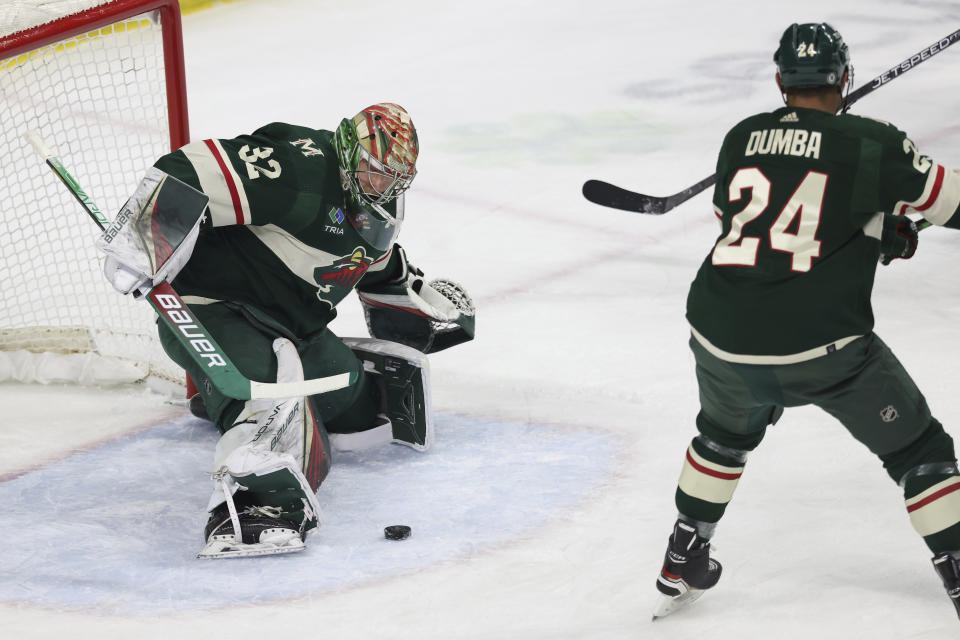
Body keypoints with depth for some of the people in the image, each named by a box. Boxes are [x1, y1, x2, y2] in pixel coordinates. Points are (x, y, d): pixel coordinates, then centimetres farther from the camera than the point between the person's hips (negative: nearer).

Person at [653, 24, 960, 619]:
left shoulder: (741, 138, 12)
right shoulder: (871, 143, -3)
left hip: (723, 340, 5)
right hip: (823, 346, -5)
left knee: (726, 433, 34)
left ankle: (683, 566, 41)